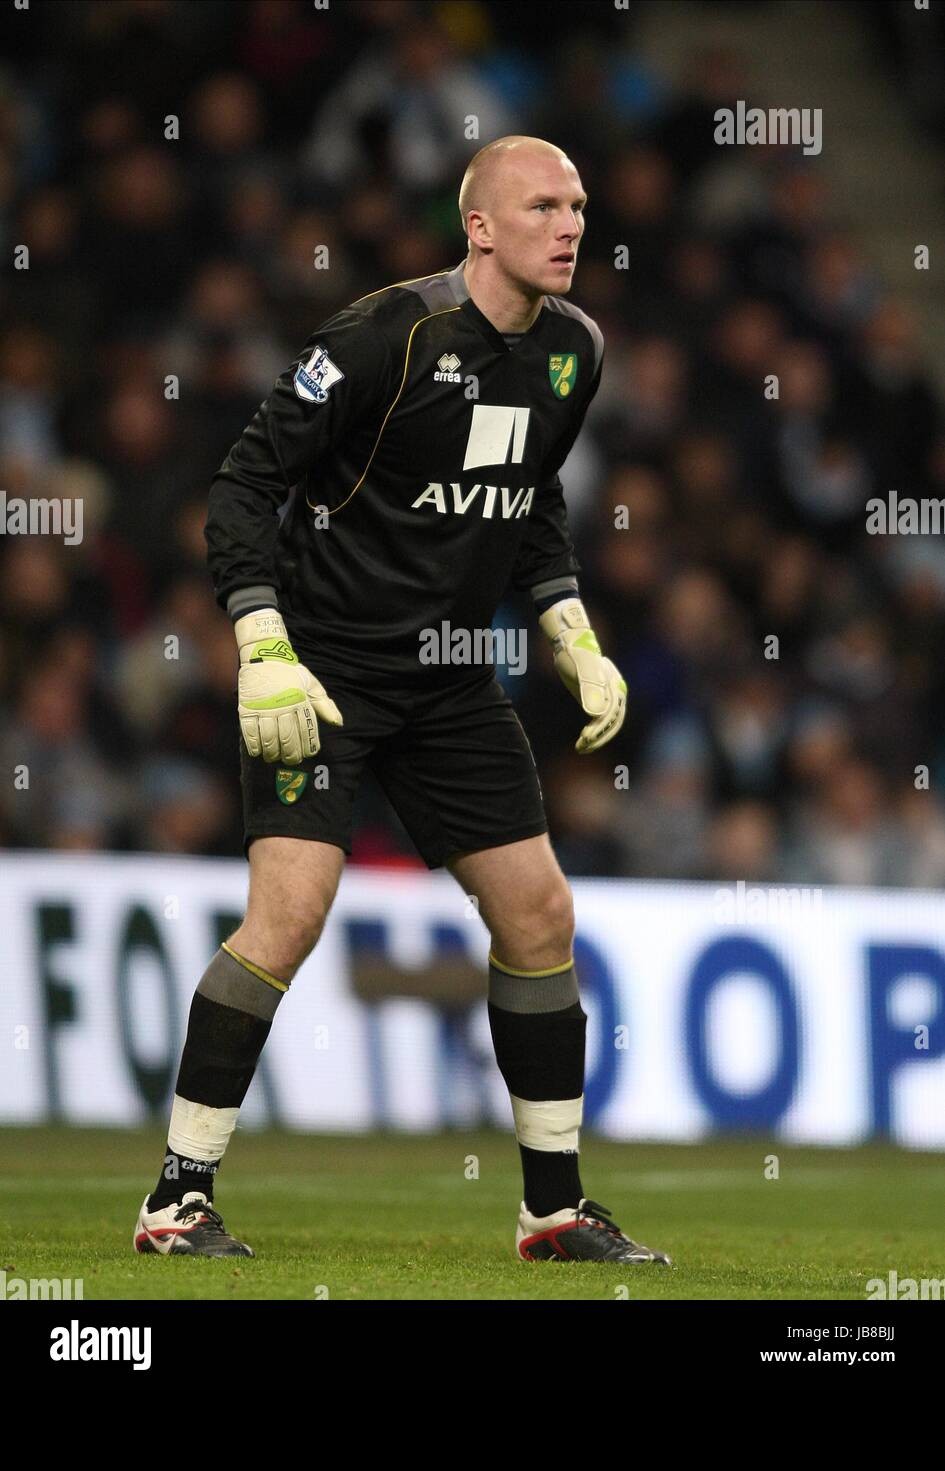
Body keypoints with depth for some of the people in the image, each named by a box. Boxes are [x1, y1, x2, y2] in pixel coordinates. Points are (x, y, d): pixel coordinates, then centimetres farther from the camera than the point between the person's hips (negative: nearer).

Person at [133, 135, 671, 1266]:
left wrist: (575, 643, 13)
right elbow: (247, 483, -15)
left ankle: (556, 1204, 17)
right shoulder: (390, 335, -18)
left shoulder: (572, 349, 5)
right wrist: (265, 653, -23)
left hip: (448, 680, 7)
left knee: (538, 911, 5)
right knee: (291, 909, -20)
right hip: (323, 664, -7)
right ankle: (179, 1198, -12)